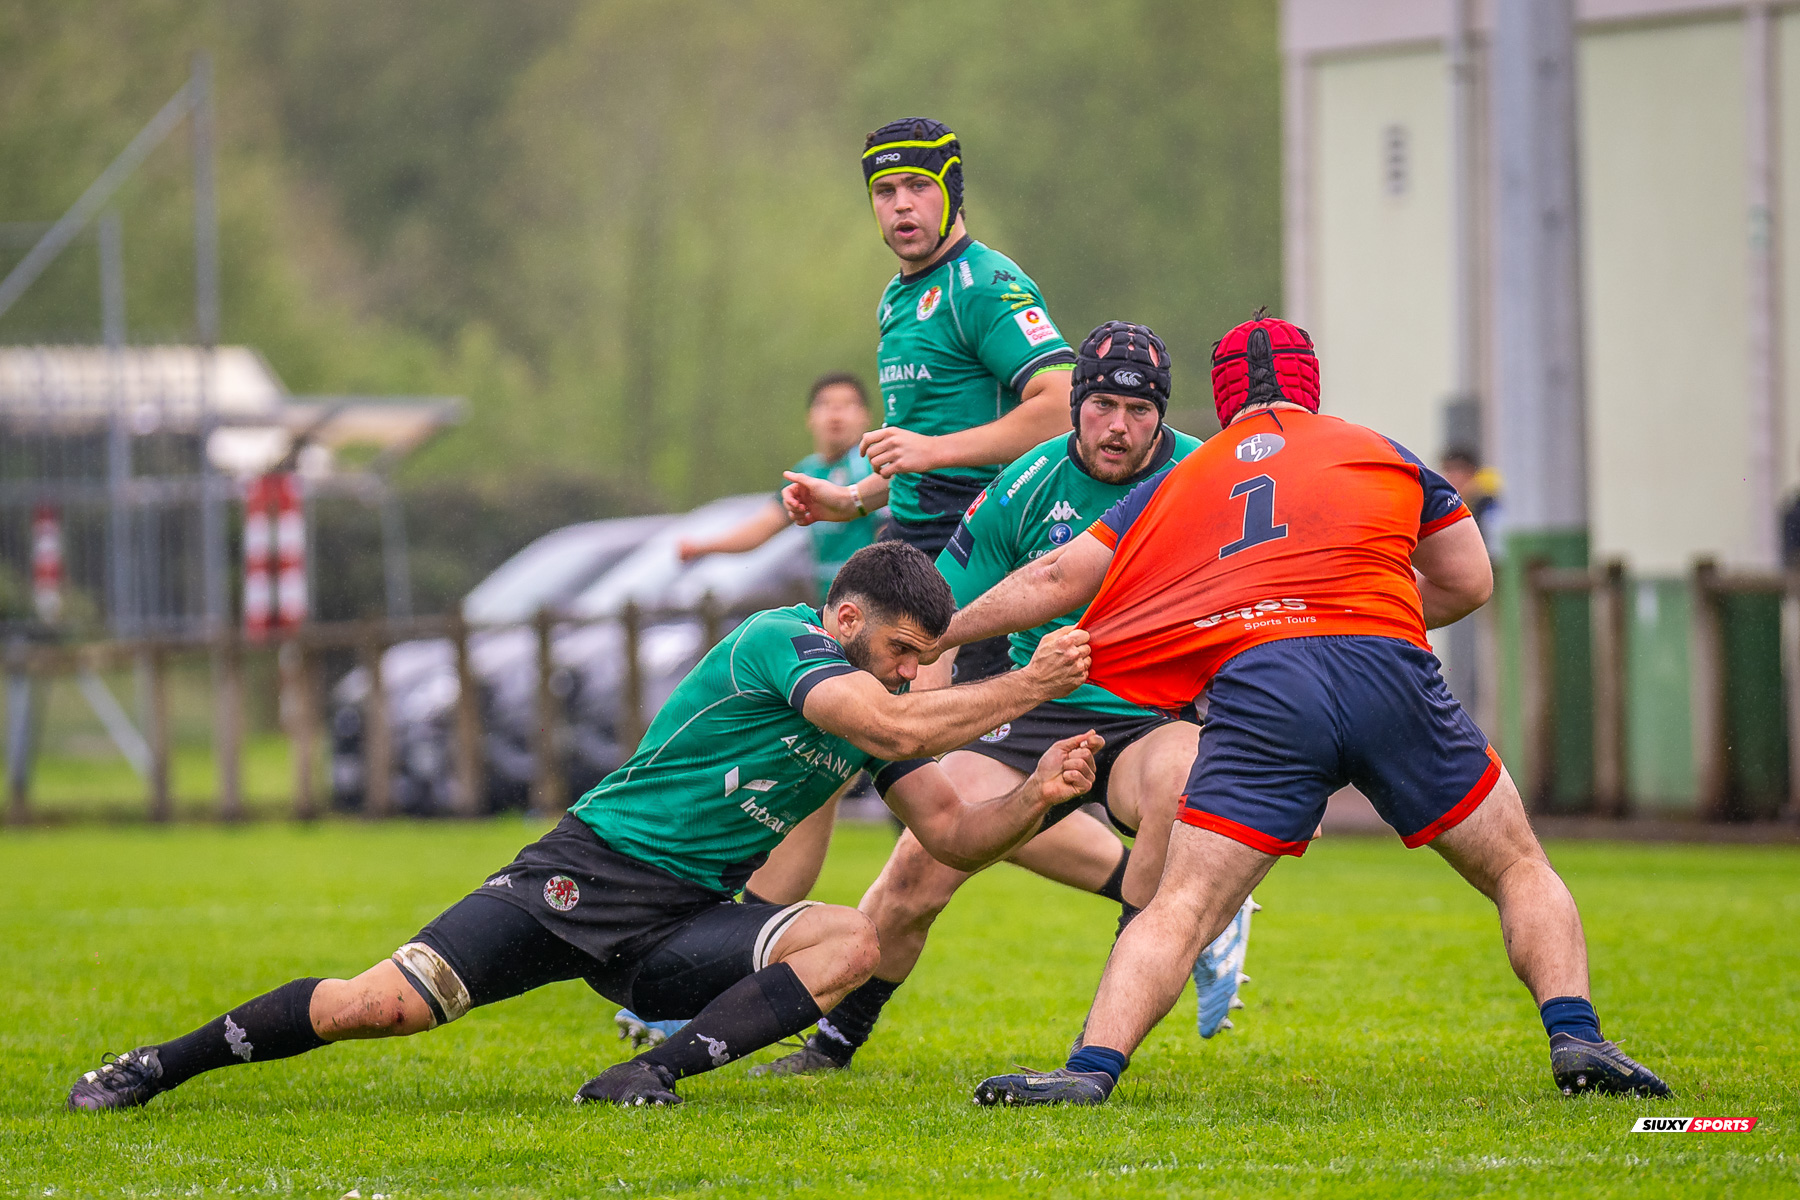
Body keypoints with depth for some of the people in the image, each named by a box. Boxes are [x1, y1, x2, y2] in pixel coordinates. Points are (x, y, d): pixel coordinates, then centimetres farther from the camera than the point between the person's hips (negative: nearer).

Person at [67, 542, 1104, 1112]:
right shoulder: (779, 641, -14)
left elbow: (954, 836, 10)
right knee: (382, 1005, -18)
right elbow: (900, 729, -28)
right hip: (591, 871, -6)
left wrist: (1035, 800, -8)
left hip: (684, 927, 6)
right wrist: (1030, 686, -24)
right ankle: (161, 1065, 2)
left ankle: (652, 1075, -27)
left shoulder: (880, 700, 9)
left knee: (852, 942, -21)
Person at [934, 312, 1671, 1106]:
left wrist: (937, 633, 36)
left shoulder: (1179, 483, 24)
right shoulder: (1383, 454, 24)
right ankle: (1575, 1036, -3)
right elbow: (1469, 581, 31)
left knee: (1182, 909, 0)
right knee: (1520, 870, 15)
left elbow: (1055, 579, 25)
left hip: (1254, 686, 0)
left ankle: (1092, 1069, -19)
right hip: (1388, 669, 0)